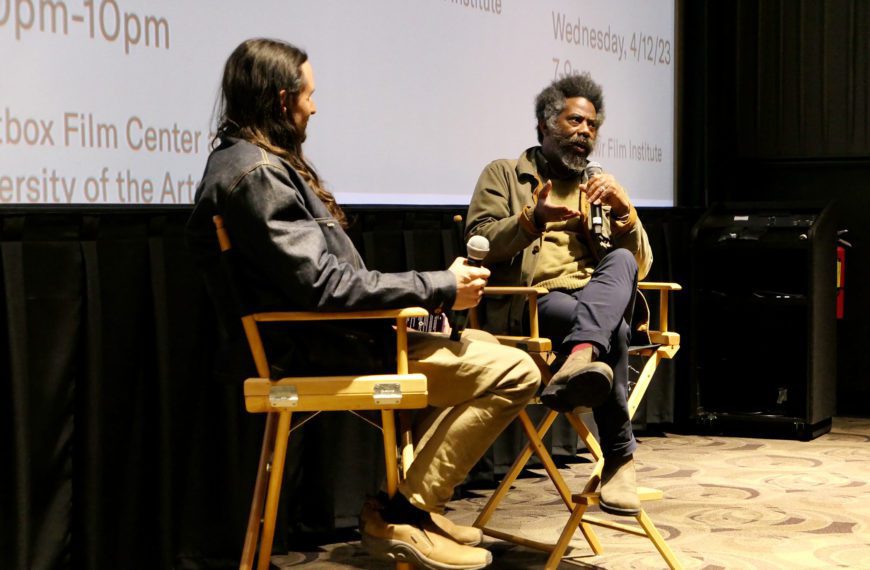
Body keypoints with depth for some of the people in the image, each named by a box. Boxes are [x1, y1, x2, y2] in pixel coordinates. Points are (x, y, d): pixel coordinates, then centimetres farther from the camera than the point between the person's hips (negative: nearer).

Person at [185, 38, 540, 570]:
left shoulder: (254, 160, 13)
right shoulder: (256, 174, -20)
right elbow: (324, 286, -27)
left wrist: (437, 288, 11)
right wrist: (439, 289, -18)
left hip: (333, 334, 11)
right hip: (329, 350, -11)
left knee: (480, 344, 26)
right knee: (514, 372, -15)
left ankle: (411, 497, 19)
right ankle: (403, 514, -7)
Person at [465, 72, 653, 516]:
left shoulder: (600, 188, 28)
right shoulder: (503, 175, 16)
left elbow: (639, 267, 18)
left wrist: (624, 212, -1)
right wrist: (533, 220, -17)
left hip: (596, 300, 3)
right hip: (525, 308, -3)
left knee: (621, 263, -34)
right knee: (611, 328, -35)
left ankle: (581, 358, -61)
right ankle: (619, 459, -35)